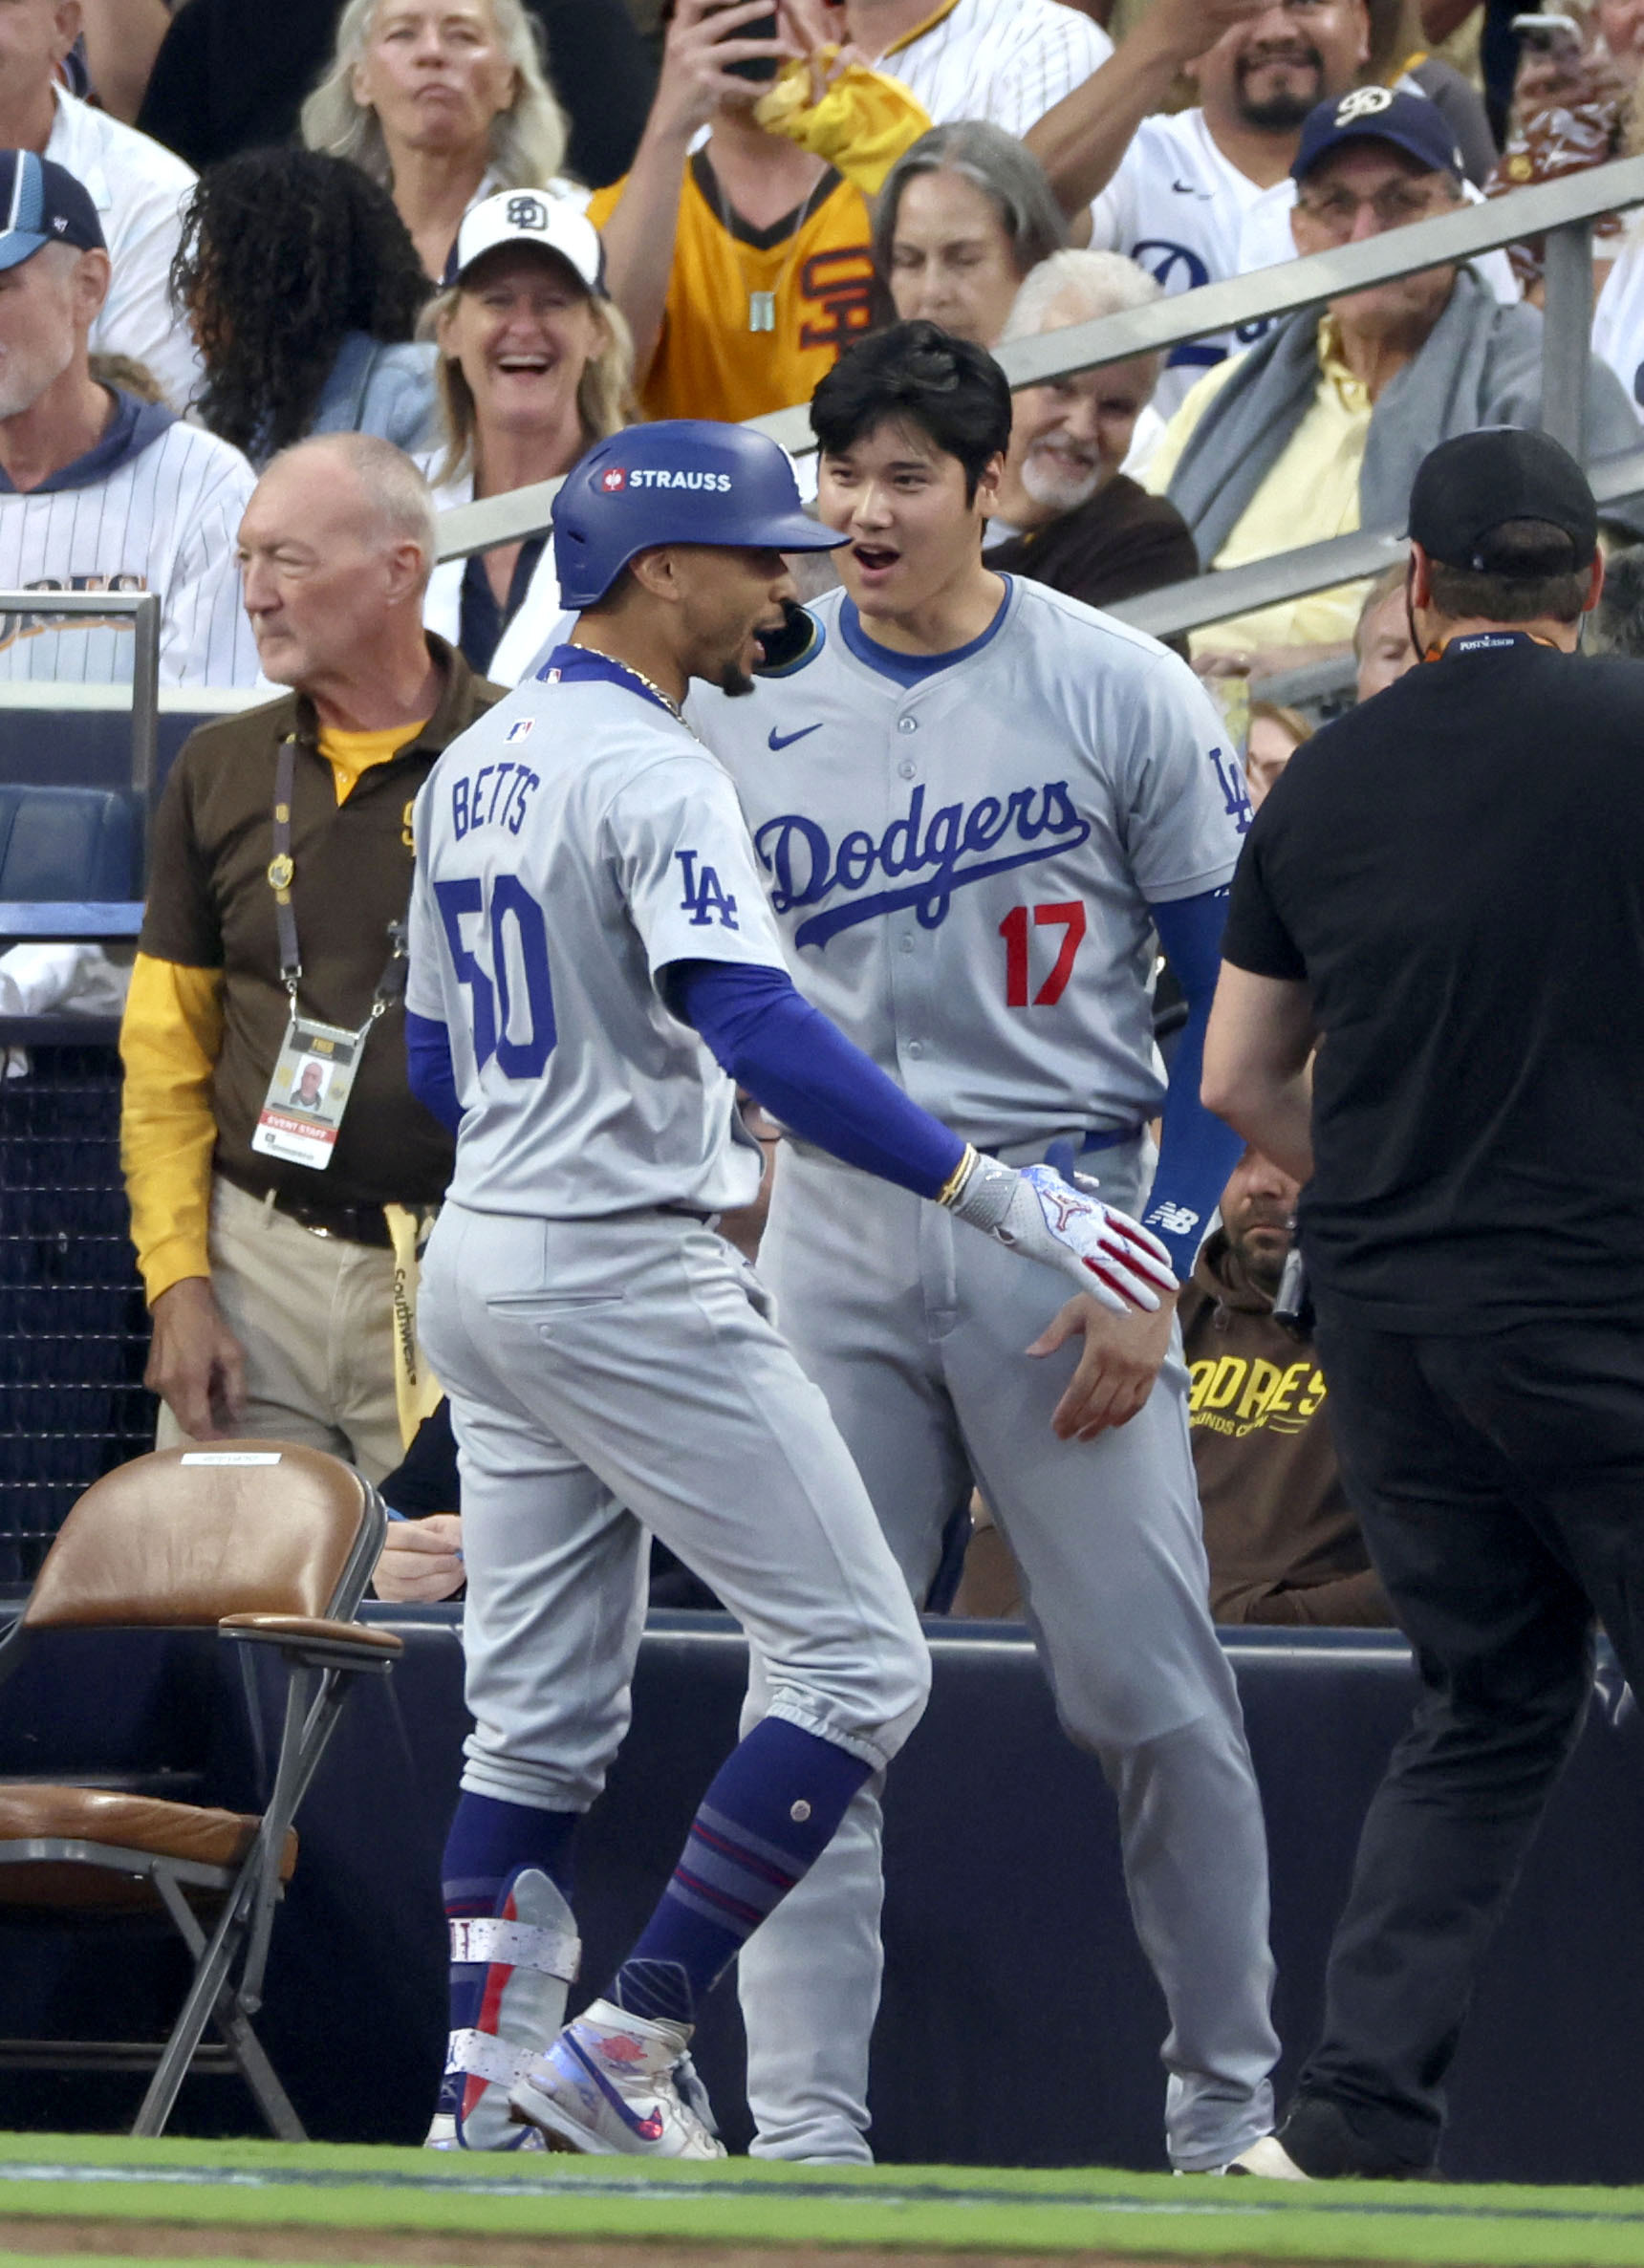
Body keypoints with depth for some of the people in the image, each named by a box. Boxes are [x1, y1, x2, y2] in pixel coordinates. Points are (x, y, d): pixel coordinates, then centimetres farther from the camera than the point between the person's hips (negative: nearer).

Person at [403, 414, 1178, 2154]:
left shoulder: (473, 769, 14)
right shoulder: (651, 772, -15)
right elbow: (756, 1027, -28)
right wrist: (998, 1195, -30)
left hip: (479, 1269, 9)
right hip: (627, 1278, -9)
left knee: (539, 1715, 12)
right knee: (854, 1663, -5)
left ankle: (482, 2105, 6)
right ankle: (630, 2046, -8)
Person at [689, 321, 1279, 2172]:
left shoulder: (1118, 692, -2)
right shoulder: (747, 709, 6)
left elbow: (1235, 992, 0)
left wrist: (1160, 1257, -9)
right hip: (834, 1235, 2)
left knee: (1151, 1694, -1)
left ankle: (1230, 2093, 13)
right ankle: (805, 2123, -1)